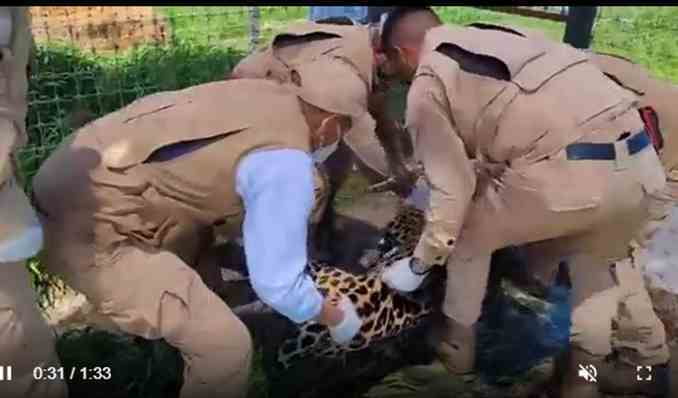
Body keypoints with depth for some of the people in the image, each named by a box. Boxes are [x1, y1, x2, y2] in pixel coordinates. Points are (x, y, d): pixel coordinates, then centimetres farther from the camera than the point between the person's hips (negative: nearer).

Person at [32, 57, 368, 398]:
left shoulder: (263, 93, 5)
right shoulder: (287, 164, -18)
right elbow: (279, 286, -16)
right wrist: (333, 317, 5)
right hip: (87, 228, -9)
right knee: (224, 345, -9)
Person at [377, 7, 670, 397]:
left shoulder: (426, 86, 5)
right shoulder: (492, 39, 28)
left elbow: (452, 189, 3)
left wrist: (419, 263, 16)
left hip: (573, 172, -8)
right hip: (641, 161, 8)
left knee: (471, 231, 19)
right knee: (601, 254, 36)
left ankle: (457, 345, 33)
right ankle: (649, 360, 41)